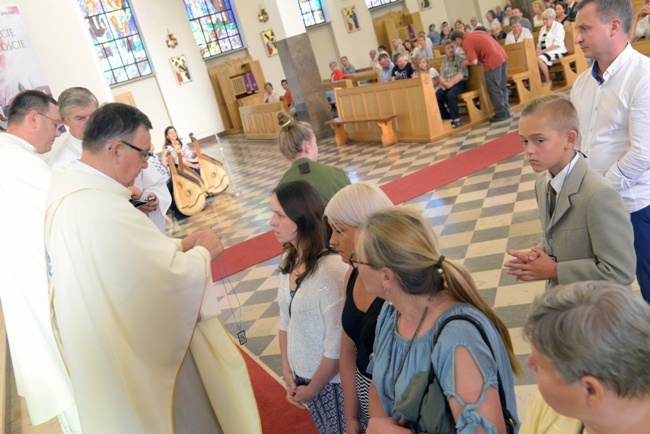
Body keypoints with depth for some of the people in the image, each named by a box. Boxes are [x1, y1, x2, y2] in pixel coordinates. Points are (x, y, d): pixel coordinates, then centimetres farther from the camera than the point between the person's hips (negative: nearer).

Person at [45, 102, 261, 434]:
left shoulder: (66, 189, -1)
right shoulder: (104, 210, -32)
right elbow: (176, 277, -27)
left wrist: (181, 245, 3)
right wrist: (204, 251, -9)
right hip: (141, 355, -9)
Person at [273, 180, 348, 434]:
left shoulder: (331, 270, -27)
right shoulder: (289, 259, -4)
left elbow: (338, 345, -22)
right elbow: (286, 321, 6)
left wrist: (312, 389, -10)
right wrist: (287, 372, 3)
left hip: (334, 379, -6)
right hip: (303, 374, 7)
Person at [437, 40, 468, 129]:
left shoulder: (461, 59, 0)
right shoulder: (444, 62, 18)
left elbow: (461, 75, -11)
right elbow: (441, 77, 9)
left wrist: (450, 84, -16)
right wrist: (445, 83, -12)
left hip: (459, 84, -5)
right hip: (446, 85, 5)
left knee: (450, 94, -35)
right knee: (436, 96, -23)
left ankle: (456, 119, -25)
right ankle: (446, 118, -11)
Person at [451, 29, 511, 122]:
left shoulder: (466, 42, -6)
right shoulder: (475, 34, 20)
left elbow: (474, 61, -13)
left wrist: (466, 63, 8)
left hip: (492, 62, -9)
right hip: (502, 56, 9)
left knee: (494, 90, 3)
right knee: (502, 88, 17)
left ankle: (501, 114, 9)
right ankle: (505, 112, 25)